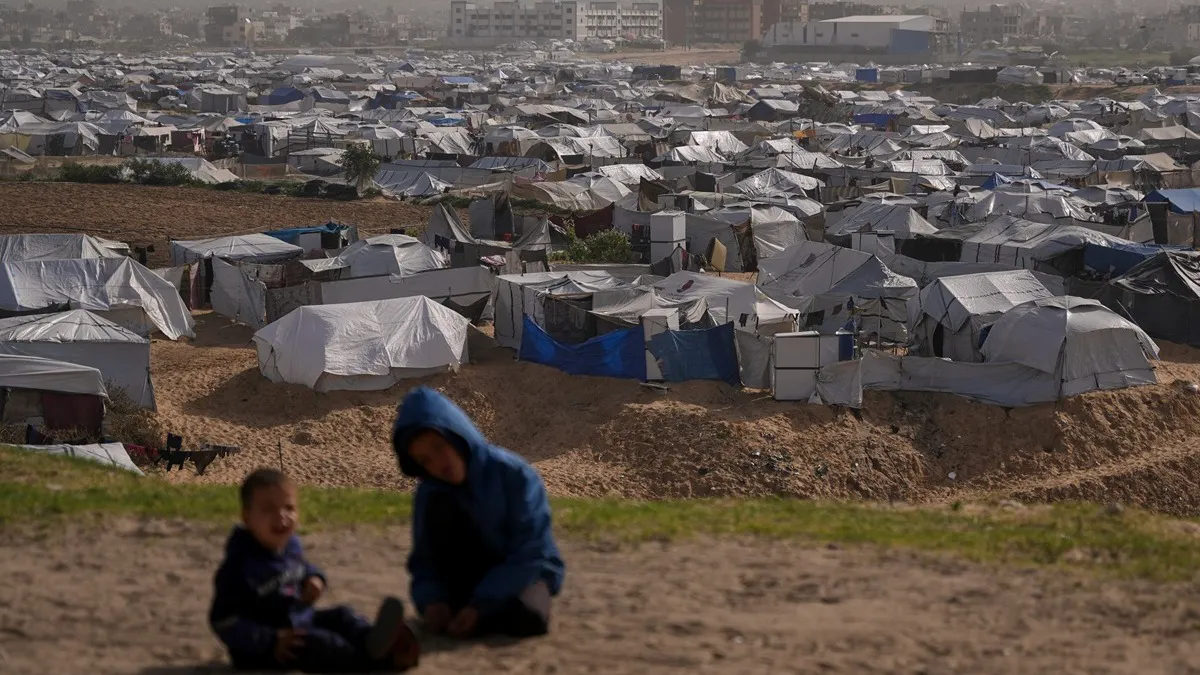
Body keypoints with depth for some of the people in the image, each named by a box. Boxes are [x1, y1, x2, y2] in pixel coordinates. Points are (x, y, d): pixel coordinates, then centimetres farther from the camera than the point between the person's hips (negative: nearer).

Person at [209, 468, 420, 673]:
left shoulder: (290, 544, 2)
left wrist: (315, 579, -1)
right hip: (260, 651, -9)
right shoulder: (241, 566, -25)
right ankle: (374, 659, -40)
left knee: (341, 616, -1)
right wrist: (270, 642, -30)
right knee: (316, 642, -28)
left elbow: (303, 568, 26)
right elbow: (223, 621, -24)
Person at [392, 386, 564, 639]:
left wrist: (480, 605, -30)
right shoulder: (430, 493, -9)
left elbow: (530, 554, -22)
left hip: (525, 570, -3)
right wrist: (432, 600, -28)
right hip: (474, 578, 3)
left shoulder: (514, 476, -21)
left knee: (526, 617, -39)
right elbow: (423, 560, -5)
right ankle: (457, 603, -17)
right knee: (439, 504, -23)